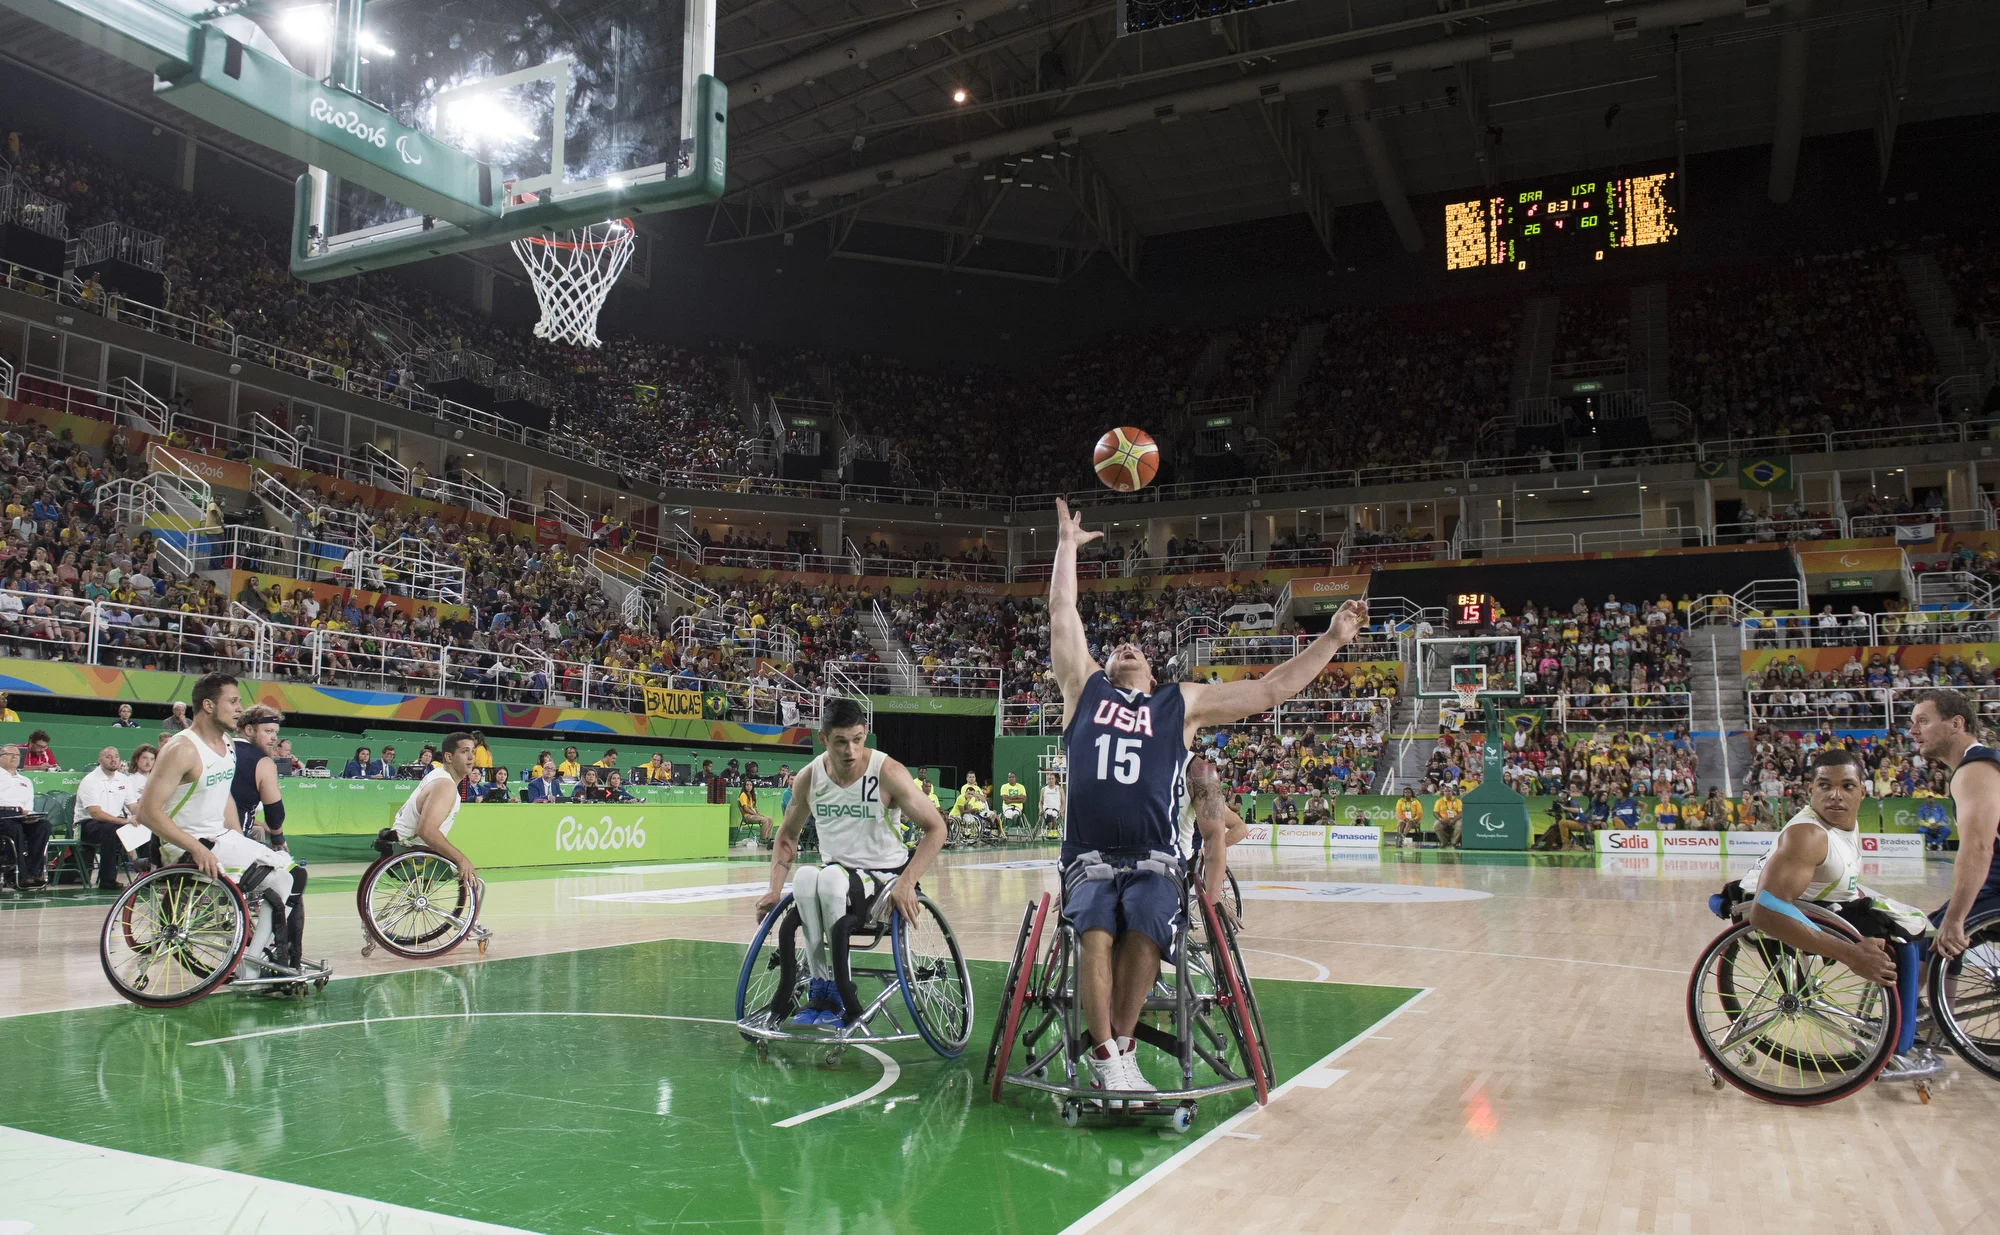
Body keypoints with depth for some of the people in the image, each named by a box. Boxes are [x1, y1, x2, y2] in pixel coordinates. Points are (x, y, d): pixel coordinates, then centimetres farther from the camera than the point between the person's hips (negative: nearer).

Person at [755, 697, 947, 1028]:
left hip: (884, 878, -3)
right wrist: (775, 889, 0)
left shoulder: (887, 772, -13)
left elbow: (936, 828, -11)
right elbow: (787, 835, 14)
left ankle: (840, 997, -23)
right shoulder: (808, 778, -2)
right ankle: (821, 988, -24)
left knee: (831, 877, -35)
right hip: (835, 873, 3)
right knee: (804, 877, -32)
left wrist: (907, 883, -22)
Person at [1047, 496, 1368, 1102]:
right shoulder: (1085, 687, 17)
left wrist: (1332, 639, 13)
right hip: (1090, 858, 0)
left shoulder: (1183, 702, 18)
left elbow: (1270, 689, 15)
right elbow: (1062, 611, 18)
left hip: (1154, 862, 0)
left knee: (1142, 935, -29)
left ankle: (1120, 1046, -12)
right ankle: (1105, 1056, -18)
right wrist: (1067, 544, 24)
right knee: (1097, 933, -29)